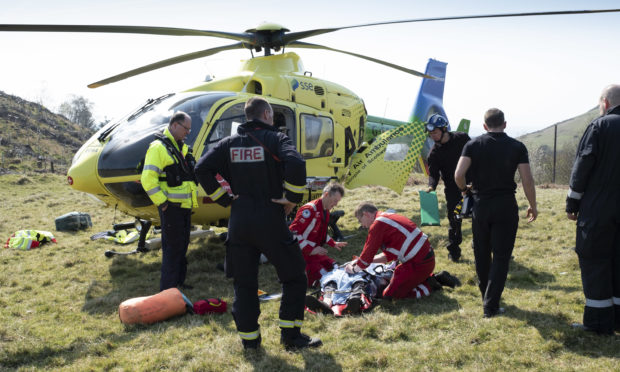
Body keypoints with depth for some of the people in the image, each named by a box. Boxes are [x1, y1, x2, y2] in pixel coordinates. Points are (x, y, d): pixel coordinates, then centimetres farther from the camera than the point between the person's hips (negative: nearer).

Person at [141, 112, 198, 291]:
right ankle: (167, 289, 5)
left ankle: (179, 282, 29)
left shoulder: (182, 148, 16)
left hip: (184, 205, 9)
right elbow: (148, 178, -21)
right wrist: (162, 202, -19)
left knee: (182, 245, 16)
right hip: (171, 206, -9)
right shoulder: (158, 147, -13)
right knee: (172, 247, -4)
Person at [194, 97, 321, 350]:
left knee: (244, 282, 15)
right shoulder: (275, 138, -5)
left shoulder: (230, 143, 9)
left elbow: (202, 169, 2)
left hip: (239, 222, 4)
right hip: (270, 222, -4)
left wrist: (224, 199, 5)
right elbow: (296, 164, -24)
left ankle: (249, 338, 22)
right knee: (294, 276, 11)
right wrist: (292, 198, -12)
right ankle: (291, 335, 12)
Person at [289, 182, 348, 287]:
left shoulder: (325, 210, 10)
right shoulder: (309, 210, -22)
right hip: (303, 254, -10)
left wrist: (333, 243, 15)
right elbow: (293, 233, -27)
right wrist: (311, 249, -28)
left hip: (316, 252, 10)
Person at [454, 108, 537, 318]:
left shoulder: (473, 145, -1)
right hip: (506, 206, -1)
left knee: (481, 254, 17)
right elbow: (527, 181, -5)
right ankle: (490, 305, -1)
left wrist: (464, 189, 9)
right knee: (501, 256, 4)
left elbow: (458, 175, -12)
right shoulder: (517, 147, -2)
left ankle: (486, 295, 33)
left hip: (481, 205, 1)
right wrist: (533, 206, 8)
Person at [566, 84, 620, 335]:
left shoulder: (599, 126, -9)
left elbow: (582, 168, -11)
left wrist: (572, 204, -4)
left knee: (594, 261, 3)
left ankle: (599, 321, 6)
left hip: (597, 209, -5)